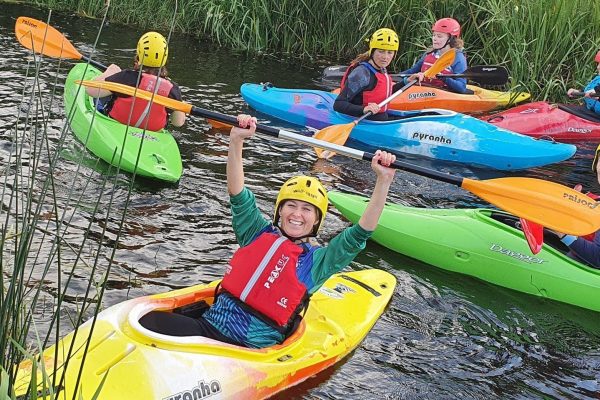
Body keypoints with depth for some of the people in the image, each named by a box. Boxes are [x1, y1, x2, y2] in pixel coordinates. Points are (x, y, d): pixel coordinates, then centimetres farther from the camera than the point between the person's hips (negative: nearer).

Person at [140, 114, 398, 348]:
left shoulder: (317, 261, 4)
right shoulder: (259, 233, 12)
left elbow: (360, 234, -8)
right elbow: (238, 194, 1)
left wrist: (384, 180, -18)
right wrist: (236, 141, -13)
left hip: (253, 350, -3)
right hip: (208, 326, 3)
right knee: (151, 321, -26)